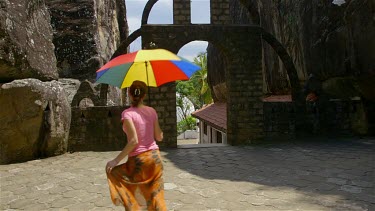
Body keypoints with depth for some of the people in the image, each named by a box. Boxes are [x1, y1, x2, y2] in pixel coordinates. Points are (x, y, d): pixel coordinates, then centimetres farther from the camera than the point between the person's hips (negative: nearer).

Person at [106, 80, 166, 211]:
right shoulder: (152, 111, 1)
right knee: (156, 196, 16)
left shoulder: (127, 113, -13)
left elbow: (133, 141, -21)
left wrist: (116, 160, -16)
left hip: (138, 160, -5)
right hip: (155, 156, 5)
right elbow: (159, 137, 5)